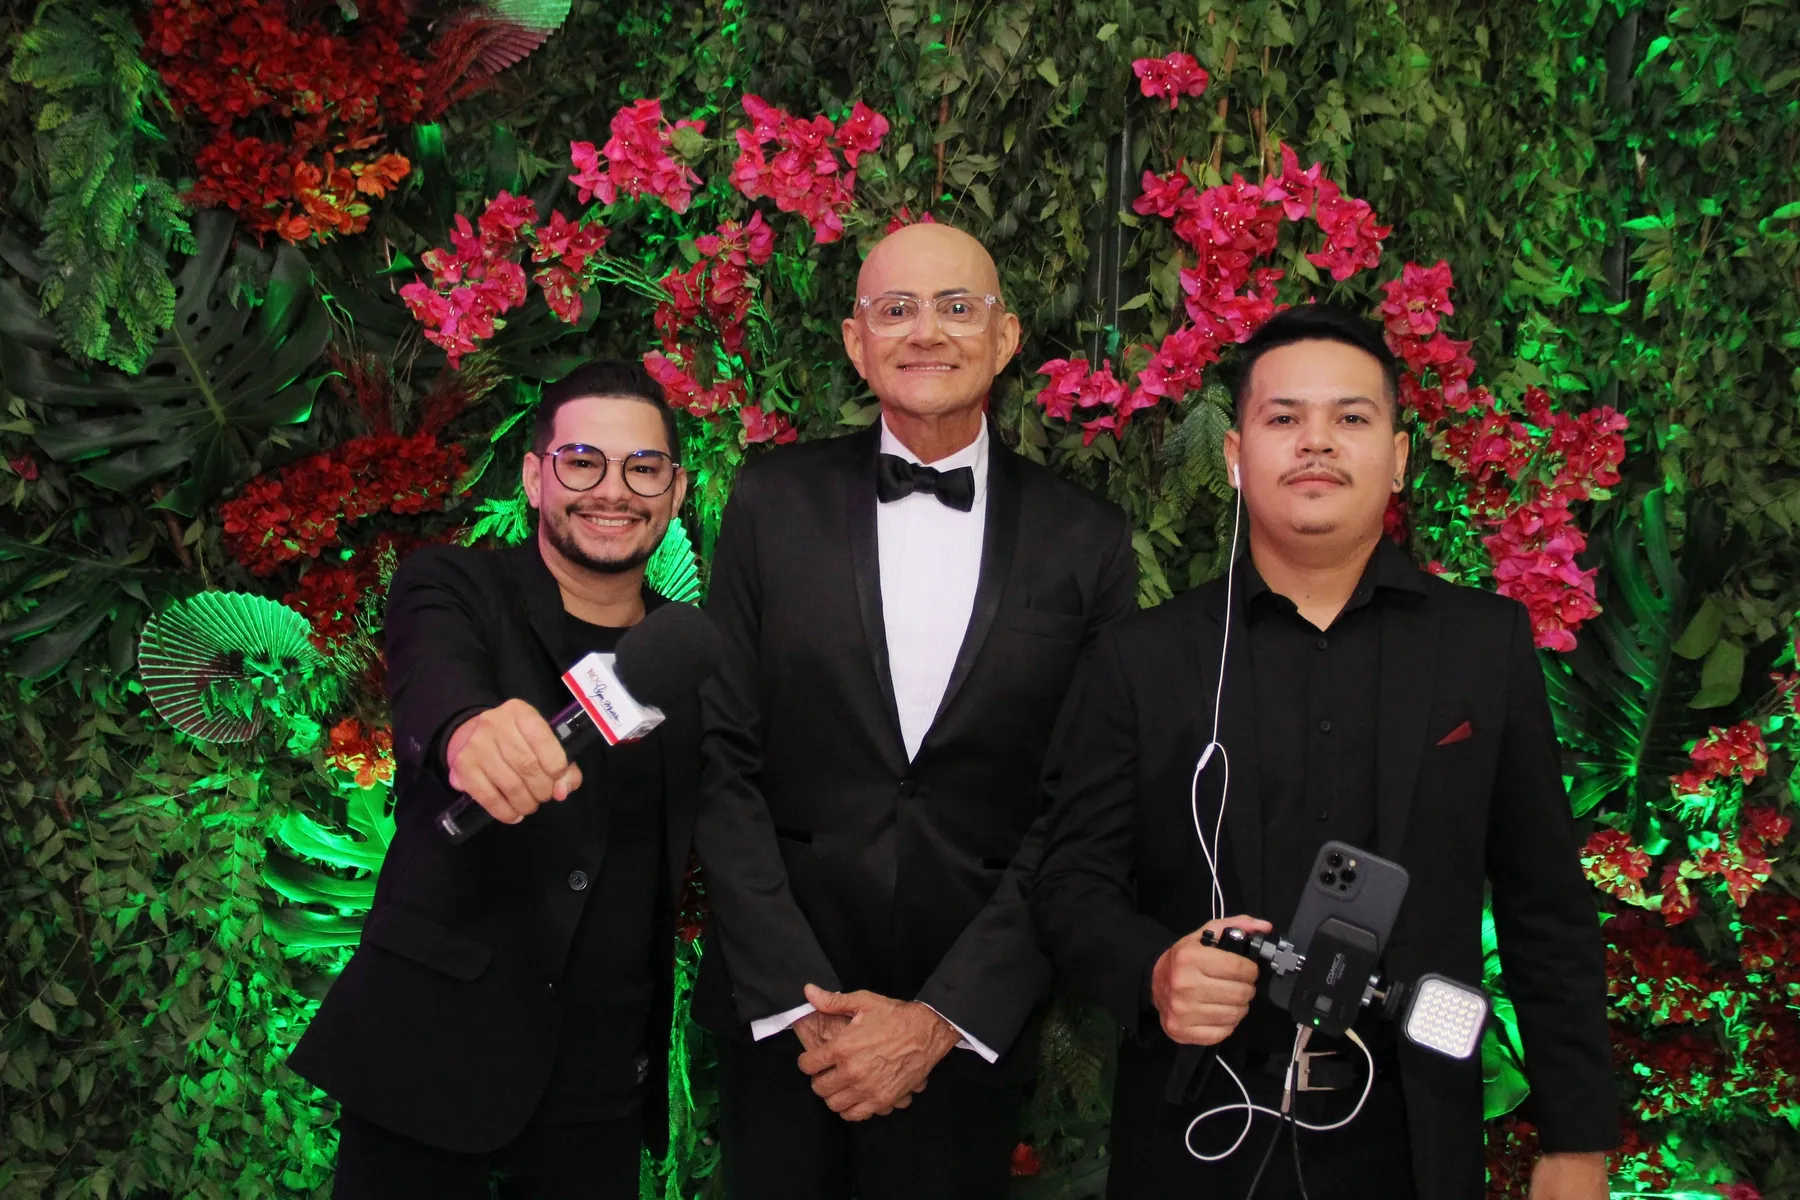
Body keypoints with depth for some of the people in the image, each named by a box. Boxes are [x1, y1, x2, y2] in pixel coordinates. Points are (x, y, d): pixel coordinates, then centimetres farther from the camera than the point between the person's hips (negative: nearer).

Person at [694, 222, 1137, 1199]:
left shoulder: (1086, 544, -2)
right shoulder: (774, 503, 0)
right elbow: (723, 758, -3)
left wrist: (944, 1018, -11)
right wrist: (800, 1000, -9)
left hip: (970, 1028, 0)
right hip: (776, 1010, 1)